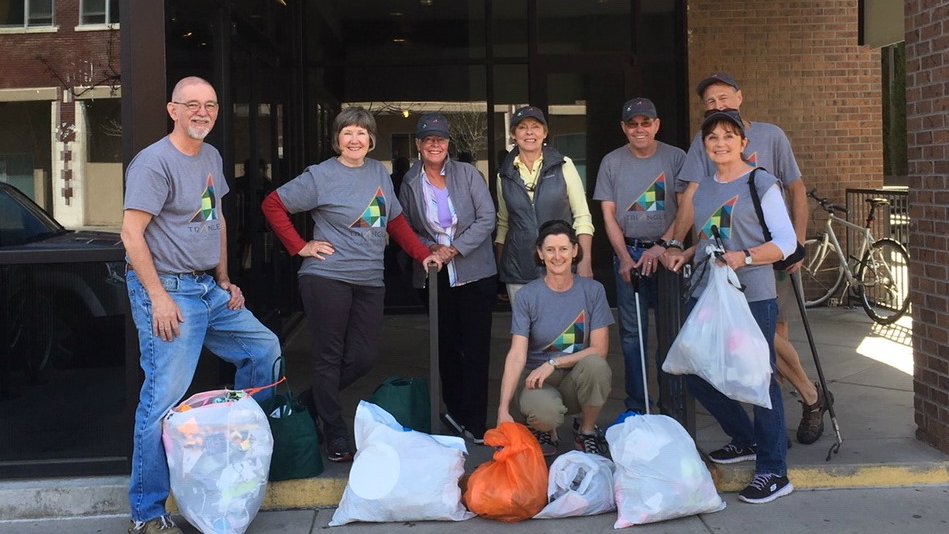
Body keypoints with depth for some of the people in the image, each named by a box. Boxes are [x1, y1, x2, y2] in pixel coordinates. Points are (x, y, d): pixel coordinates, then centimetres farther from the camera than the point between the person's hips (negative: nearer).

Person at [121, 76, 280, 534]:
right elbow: (131, 233, -17)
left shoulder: (212, 158, 13)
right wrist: (158, 297, -20)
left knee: (265, 349, 14)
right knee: (164, 398, -8)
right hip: (169, 291, -9)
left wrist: (225, 281, 16)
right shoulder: (155, 162, -13)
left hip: (210, 290, 9)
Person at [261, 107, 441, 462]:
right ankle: (336, 438, 10)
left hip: (370, 281, 6)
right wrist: (300, 246, -7)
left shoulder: (379, 172, 12)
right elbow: (273, 204, -3)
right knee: (329, 357, 0)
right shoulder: (320, 177, -5)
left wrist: (422, 254, 11)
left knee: (364, 357, 5)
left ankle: (310, 404, 27)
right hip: (327, 278, -6)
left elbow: (395, 220, 19)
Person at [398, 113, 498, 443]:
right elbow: (404, 229, 11)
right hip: (435, 277, 2)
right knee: (447, 347, 9)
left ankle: (474, 424, 0)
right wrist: (428, 248, -8)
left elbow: (487, 218, -7)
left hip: (475, 273, -2)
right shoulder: (409, 183, 5)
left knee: (475, 348, -4)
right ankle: (455, 412, 23)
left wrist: (455, 248, -15)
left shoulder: (467, 174, -2)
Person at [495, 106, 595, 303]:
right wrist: (499, 268, 13)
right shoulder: (505, 176, 8)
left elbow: (582, 217, 1)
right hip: (518, 272, 2)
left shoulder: (563, 166, 1)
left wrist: (585, 261, -9)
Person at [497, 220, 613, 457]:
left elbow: (599, 349, -6)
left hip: (578, 379, 2)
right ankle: (544, 430, 4)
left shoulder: (592, 290, -1)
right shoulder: (527, 295, -5)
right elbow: (517, 355, -13)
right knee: (545, 410, -36)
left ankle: (587, 431, -4)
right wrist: (503, 409, -25)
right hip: (539, 382, -2)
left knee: (594, 364, -33)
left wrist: (553, 363, -18)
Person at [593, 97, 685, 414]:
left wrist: (662, 246, -14)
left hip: (668, 251, -1)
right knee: (632, 334, 4)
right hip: (628, 253, 1)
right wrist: (624, 258, -6)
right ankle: (636, 408, 11)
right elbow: (608, 215, 5)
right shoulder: (611, 162, 7)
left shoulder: (676, 158, 2)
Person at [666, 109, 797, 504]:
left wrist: (744, 256, -22)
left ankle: (774, 472, 6)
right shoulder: (702, 188, 15)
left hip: (752, 297, -7)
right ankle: (745, 439, 31)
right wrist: (687, 255, 8)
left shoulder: (761, 183, -5)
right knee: (696, 375, 9)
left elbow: (785, 242, -8)